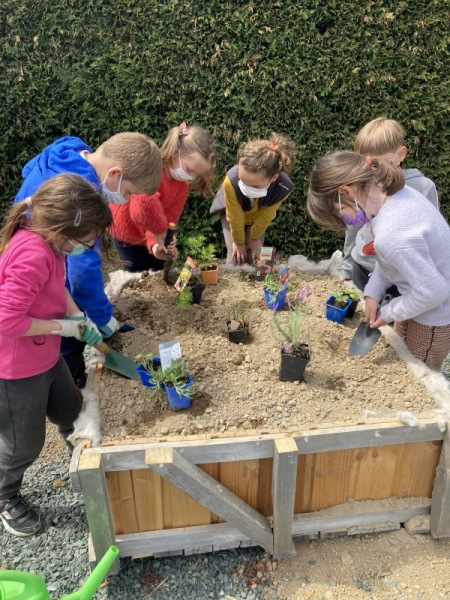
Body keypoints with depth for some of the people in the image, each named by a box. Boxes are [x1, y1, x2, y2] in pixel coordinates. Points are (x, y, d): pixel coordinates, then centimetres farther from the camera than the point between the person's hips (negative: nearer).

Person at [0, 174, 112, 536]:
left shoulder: (47, 240, -6)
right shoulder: (32, 256, -34)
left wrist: (78, 317, -3)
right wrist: (63, 326, -23)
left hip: (46, 356, 9)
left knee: (71, 412, 27)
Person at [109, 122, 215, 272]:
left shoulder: (182, 183, -14)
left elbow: (170, 217, -19)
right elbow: (145, 206, -57)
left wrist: (155, 243, -36)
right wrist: (160, 231, -43)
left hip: (148, 234, 6)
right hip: (125, 232, -5)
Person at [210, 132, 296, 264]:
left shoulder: (283, 188, -41)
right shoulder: (231, 181, -47)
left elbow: (265, 216, -20)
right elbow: (235, 217, -28)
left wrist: (255, 238, -4)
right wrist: (239, 241, -11)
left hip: (257, 217, 2)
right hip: (233, 213, -2)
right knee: (236, 257, -8)